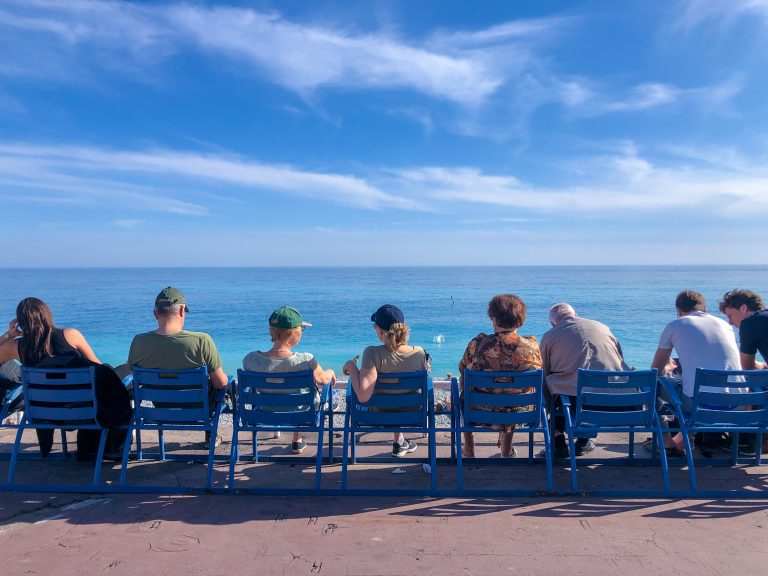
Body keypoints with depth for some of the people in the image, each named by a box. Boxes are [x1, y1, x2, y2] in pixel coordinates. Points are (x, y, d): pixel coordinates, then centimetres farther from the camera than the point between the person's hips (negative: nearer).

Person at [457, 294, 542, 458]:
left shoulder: (479, 343, -22)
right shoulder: (532, 345, -16)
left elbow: (462, 369, -4)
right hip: (520, 413, 2)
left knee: (464, 388, 31)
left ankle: (468, 450, 44)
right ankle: (506, 450, 51)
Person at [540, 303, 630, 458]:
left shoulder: (549, 336, 11)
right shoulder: (603, 327, 21)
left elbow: (545, 373, 16)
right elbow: (621, 363, 27)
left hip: (575, 398, -3)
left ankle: (558, 441, 19)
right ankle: (584, 440, 34)